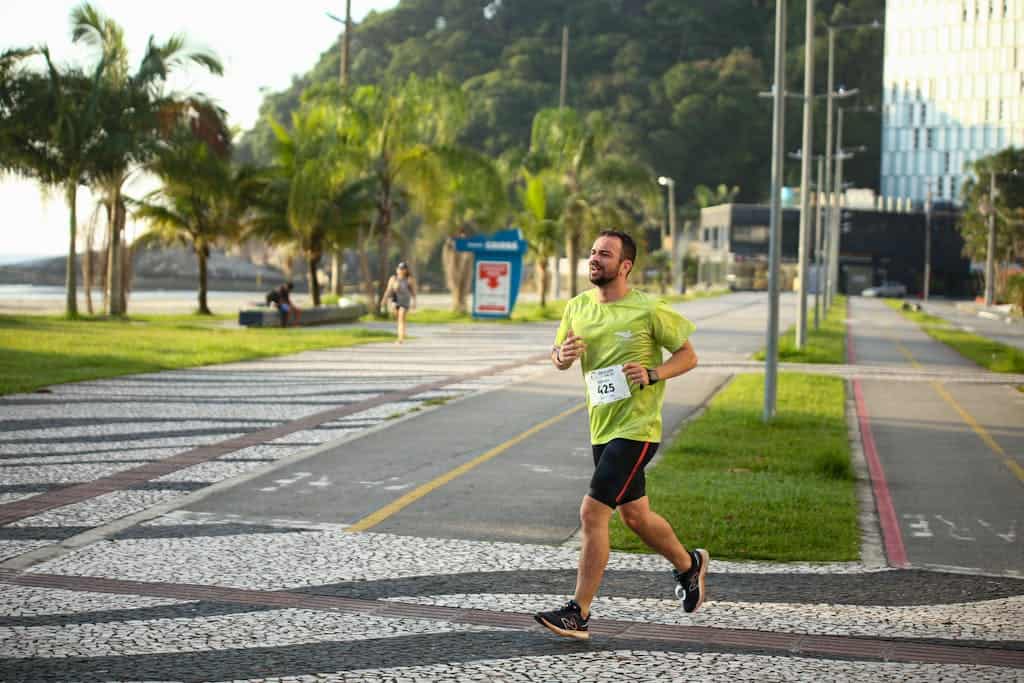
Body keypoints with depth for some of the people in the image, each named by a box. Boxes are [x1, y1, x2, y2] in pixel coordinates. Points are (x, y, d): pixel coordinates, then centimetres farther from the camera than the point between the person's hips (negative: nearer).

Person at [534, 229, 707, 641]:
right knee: (634, 515, 19)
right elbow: (559, 358, 17)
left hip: (636, 429, -7)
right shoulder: (578, 308, 6)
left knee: (592, 513, -14)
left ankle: (578, 614, -9)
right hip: (602, 429, 7)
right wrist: (561, 356, -7)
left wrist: (653, 373, -19)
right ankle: (689, 564, 45)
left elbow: (688, 355, -2)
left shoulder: (648, 310, -10)